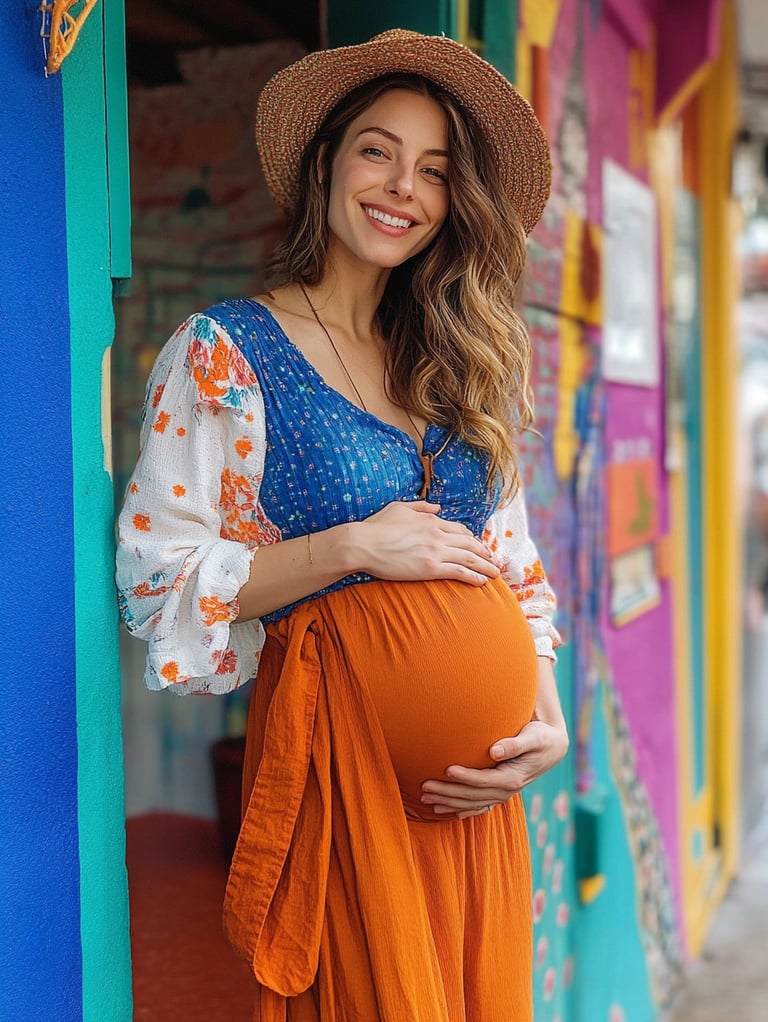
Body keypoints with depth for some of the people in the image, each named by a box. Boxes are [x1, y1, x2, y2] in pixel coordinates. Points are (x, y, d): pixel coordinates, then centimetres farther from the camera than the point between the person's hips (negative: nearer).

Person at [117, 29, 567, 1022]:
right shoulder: (225, 352, -6)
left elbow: (512, 566, 12)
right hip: (335, 757, -5)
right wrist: (352, 546, -17)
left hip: (471, 780, 6)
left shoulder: (460, 365, 11)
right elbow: (153, 577, -10)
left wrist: (549, 722, -3)